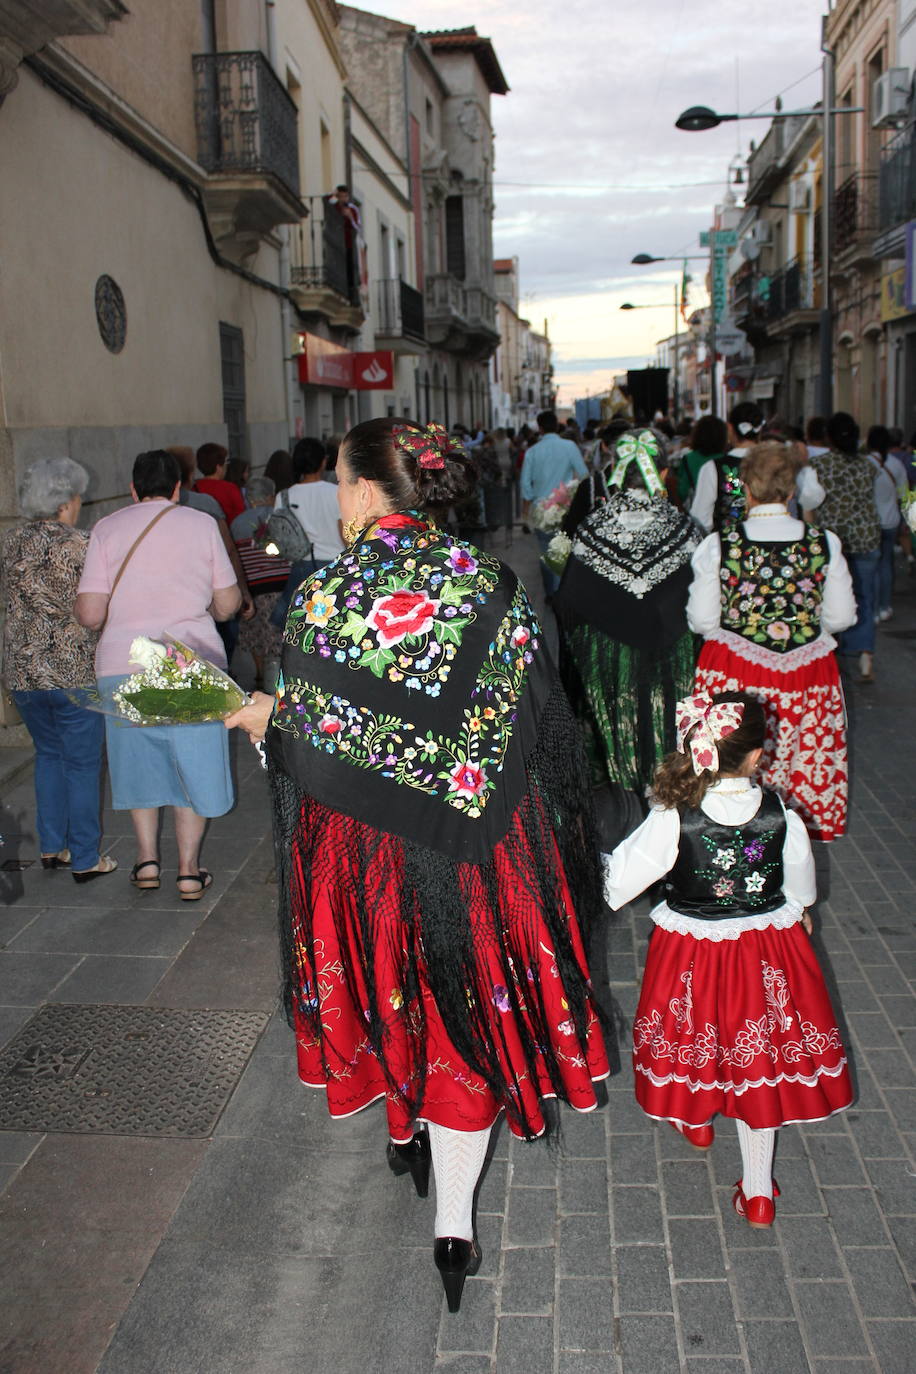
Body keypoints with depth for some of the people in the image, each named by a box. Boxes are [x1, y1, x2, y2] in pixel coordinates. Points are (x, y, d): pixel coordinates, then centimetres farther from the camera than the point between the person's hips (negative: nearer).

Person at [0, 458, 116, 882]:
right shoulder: (80, 545, -13)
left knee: (48, 754, 22)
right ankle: (85, 860, 13)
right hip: (74, 670, -5)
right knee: (82, 763, 6)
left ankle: (51, 847, 28)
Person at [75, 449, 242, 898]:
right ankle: (189, 869, 14)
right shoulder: (201, 524, 3)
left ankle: (147, 859, 21)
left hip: (121, 665, 1)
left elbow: (89, 613, -3)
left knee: (137, 761, 19)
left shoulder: (107, 528, 2)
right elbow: (228, 603, 5)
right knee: (193, 762, 11)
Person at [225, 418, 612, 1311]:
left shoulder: (321, 597, -14)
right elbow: (535, 723, -6)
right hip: (473, 839, 1)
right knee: (467, 1001, 12)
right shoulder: (489, 587, -10)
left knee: (391, 982, 23)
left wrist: (263, 716, 10)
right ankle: (454, 1219, 20)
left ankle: (407, 1129, 48)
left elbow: (311, 740, -11)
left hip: (361, 839, 0)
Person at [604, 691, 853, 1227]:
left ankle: (696, 1120, 55)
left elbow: (618, 881, -15)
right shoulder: (781, 815, -18)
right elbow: (801, 885, 1)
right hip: (767, 950, 1)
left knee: (695, 1039, 26)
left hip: (692, 952, -1)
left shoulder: (672, 819, -23)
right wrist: (799, 912, 24)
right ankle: (758, 1192, 27)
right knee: (759, 1059, 16)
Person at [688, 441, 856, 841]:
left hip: (733, 673, -1)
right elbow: (841, 617, 3)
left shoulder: (717, 547, -9)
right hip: (807, 678, 2)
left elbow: (701, 621, -4)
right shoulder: (826, 543, -4)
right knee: (805, 759, 14)